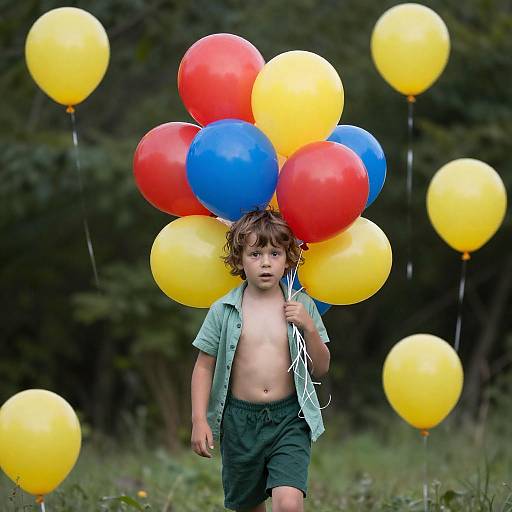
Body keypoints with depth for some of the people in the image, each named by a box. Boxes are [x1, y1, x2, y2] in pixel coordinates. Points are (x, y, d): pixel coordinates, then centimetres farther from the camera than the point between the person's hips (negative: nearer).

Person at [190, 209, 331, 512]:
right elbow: (204, 367, 3)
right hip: (240, 420, 1)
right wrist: (199, 420, -5)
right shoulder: (224, 310, -2)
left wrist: (310, 327, -11)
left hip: (290, 420, -1)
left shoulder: (301, 306, 1)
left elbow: (320, 369, 4)